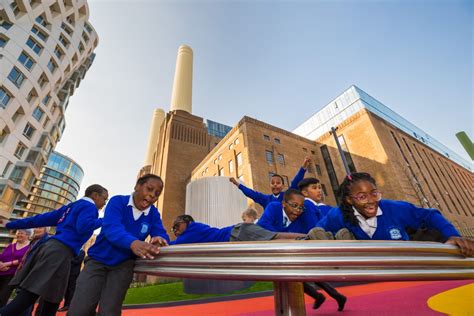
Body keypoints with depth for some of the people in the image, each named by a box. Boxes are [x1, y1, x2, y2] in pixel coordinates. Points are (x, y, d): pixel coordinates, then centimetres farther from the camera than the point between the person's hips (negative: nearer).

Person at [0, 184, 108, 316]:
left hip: (51, 246, 9)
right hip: (60, 252, -9)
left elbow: (43, 218, 22)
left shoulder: (72, 206, 23)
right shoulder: (89, 207, -4)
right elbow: (83, 227, -20)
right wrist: (102, 221, -6)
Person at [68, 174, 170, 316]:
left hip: (123, 265, 2)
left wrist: (159, 240, -41)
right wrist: (133, 243, -52)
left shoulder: (153, 213, -7)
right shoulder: (117, 201, -16)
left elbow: (162, 235, -15)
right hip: (98, 259, -1)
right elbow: (112, 228, -32)